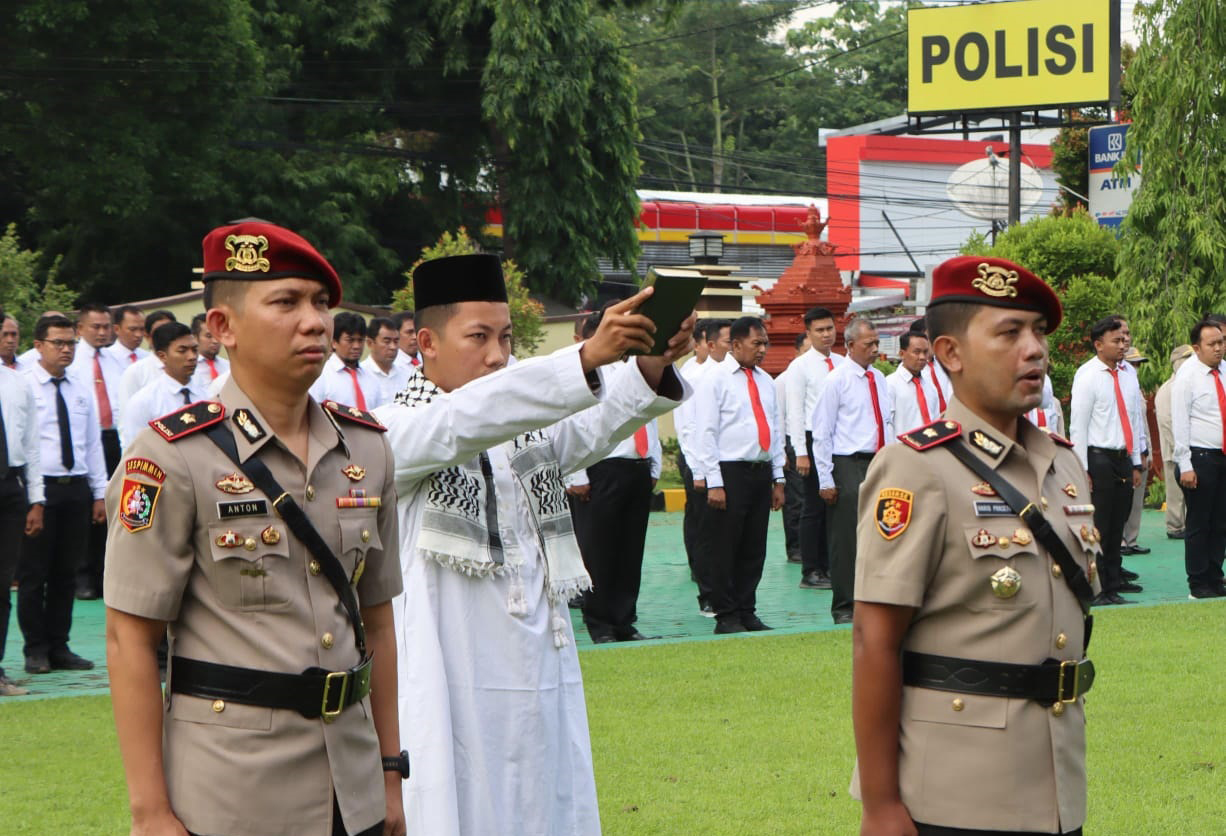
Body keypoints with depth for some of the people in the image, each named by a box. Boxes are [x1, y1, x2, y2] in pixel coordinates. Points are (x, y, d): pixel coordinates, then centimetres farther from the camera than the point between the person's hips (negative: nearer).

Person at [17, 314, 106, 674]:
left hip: (77, 487, 5)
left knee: (66, 573, 9)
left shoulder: (83, 390, 13)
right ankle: (36, 649, 9)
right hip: (39, 487, -5)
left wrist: (100, 492, 11)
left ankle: (59, 647, 17)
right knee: (33, 574, 1)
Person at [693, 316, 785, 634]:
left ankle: (747, 612, 15)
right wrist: (714, 483, -15)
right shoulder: (716, 379, -5)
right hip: (730, 473, -6)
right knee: (725, 548, -2)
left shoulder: (765, 381, 15)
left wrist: (778, 479, 14)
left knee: (755, 548, 8)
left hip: (761, 472, 6)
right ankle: (726, 616, 4)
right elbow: (706, 432, -9)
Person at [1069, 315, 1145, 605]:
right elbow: (1078, 425, -10)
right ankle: (1096, 589, -1)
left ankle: (1114, 579, 24)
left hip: (1123, 459, 7)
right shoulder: (1087, 375, -9)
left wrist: (1136, 464, 15)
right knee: (1097, 527, -6)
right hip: (1098, 459, -7)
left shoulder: (1128, 374, 11)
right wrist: (1082, 470, -13)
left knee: (1117, 525, 14)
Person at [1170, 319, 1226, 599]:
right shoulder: (1187, 376, -9)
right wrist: (1185, 466, -15)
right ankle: (1198, 585, 5)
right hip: (1200, 458, -6)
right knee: (1198, 524, -1)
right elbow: (1180, 423, -11)